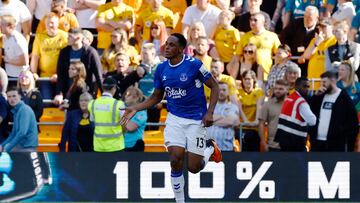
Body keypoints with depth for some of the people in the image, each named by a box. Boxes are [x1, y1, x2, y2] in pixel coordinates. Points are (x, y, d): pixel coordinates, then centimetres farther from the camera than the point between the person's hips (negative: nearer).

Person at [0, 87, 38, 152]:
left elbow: (22, 132, -25)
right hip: (19, 145, 9)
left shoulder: (25, 110, -16)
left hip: (27, 147, -9)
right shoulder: (15, 111, 14)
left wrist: (7, 149, -22)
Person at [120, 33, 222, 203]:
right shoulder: (161, 68, 1)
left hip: (196, 119, -3)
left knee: (193, 167, -4)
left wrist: (210, 112, -16)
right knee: (176, 159, -16)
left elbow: (214, 87, -6)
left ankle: (210, 148, 31)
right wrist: (135, 109, 1)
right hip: (175, 119, 3)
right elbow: (156, 97, 13)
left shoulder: (193, 65, -14)